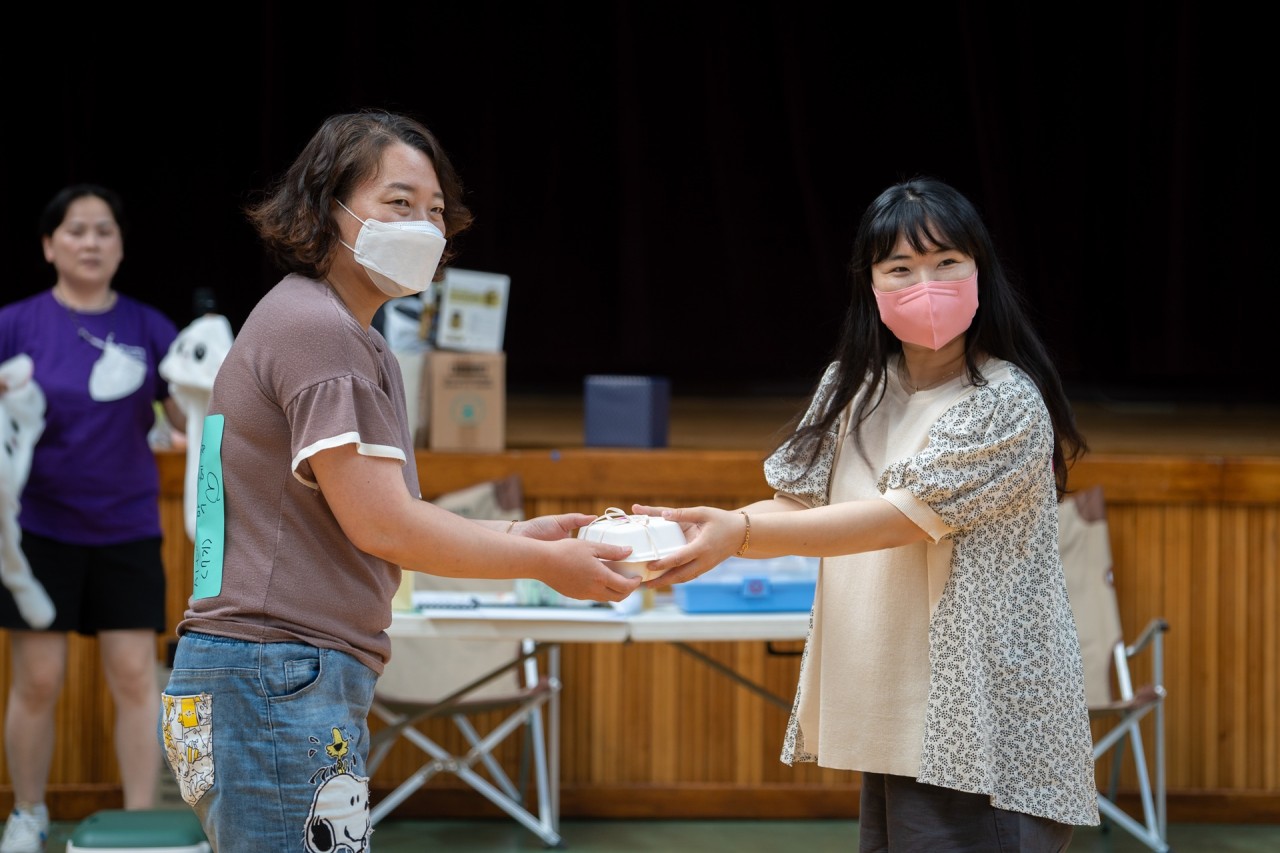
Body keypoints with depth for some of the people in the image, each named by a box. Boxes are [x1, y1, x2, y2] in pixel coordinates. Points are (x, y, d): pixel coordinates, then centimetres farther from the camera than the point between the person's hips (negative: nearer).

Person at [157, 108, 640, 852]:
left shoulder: (355, 340, 21)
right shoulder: (319, 330, -12)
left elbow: (374, 519, 19)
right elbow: (381, 526, -16)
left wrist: (517, 533, 10)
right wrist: (544, 563, -6)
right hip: (279, 675, -11)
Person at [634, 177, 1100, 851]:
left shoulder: (1008, 403, -12)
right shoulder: (852, 390, 10)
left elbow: (900, 518, -20)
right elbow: (795, 507, 8)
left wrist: (742, 532, -27)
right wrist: (690, 534, -12)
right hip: (890, 722, 6)